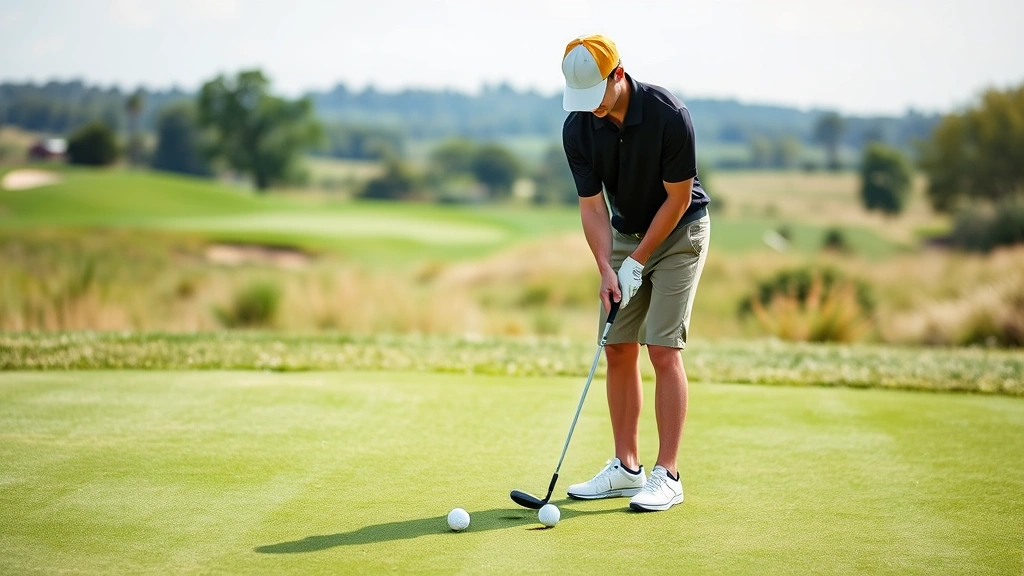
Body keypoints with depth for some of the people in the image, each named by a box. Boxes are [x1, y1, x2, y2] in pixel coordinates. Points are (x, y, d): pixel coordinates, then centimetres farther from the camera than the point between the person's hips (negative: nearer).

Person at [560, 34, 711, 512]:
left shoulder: (668, 114, -27)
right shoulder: (577, 128, -13)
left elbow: (678, 198, -19)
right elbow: (592, 205, -8)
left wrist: (638, 262, -17)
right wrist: (606, 269, -20)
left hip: (679, 232, -5)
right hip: (626, 234, 5)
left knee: (663, 350, -12)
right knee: (617, 350, 2)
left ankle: (667, 475, -7)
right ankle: (626, 468, 11)